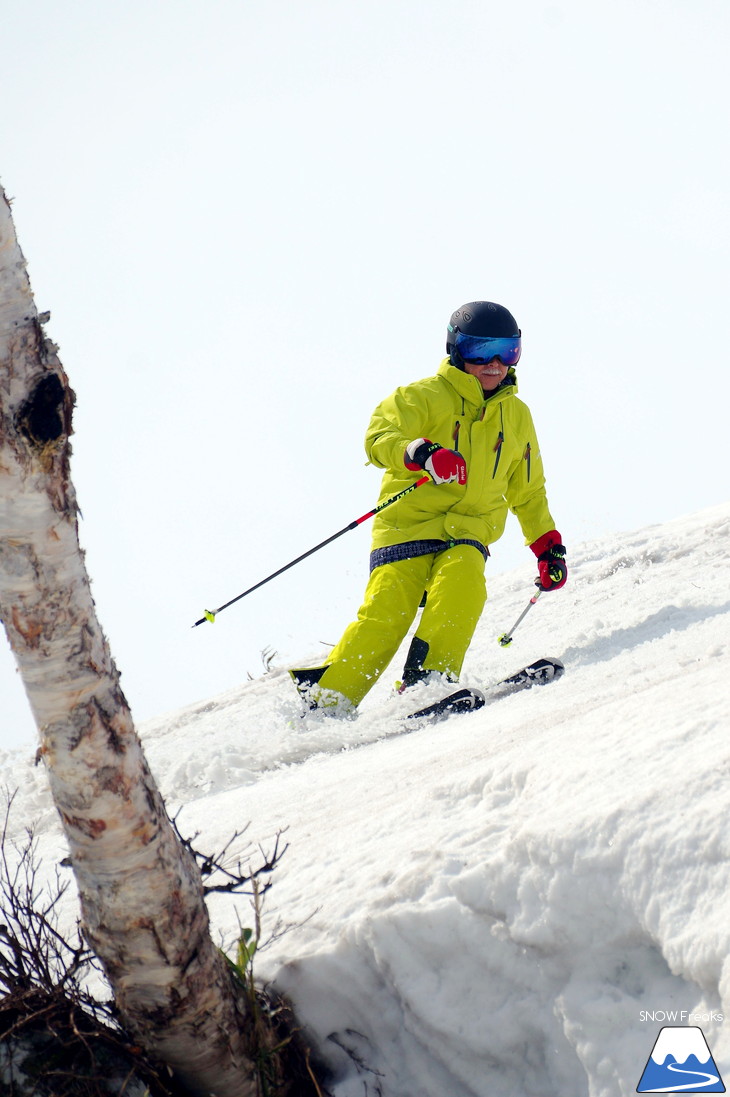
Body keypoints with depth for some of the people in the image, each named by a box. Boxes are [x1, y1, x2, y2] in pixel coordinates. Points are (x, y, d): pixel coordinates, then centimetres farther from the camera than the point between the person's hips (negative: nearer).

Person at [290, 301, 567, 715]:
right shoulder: (425, 397, 1)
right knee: (386, 613, -21)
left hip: (469, 533, 4)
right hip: (409, 524, -4)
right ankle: (325, 701, -14)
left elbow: (528, 493, 30)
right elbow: (379, 438, -17)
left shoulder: (516, 416, 18)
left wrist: (549, 546, 21)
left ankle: (428, 680, -32)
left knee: (464, 582, -30)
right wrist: (420, 454, -37)